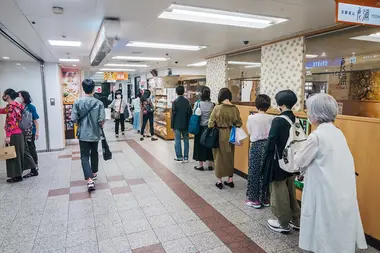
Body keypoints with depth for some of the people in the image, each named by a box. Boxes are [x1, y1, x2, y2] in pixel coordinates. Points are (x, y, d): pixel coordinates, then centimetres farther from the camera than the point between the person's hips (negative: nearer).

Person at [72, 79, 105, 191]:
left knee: (84, 156, 1)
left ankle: (89, 180, -12)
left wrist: (81, 125, 12)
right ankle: (94, 173, 36)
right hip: (95, 133, 1)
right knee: (94, 153, 20)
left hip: (83, 134, -1)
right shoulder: (99, 103, -8)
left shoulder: (78, 102, -8)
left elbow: (74, 119, -9)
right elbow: (101, 120, -12)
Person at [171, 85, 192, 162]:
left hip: (177, 125, -3)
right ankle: (186, 157, 14)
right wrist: (189, 123, 13)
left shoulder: (175, 102, -9)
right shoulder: (187, 101, 2)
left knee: (177, 141, 3)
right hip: (185, 124, 4)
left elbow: (173, 114, -9)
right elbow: (190, 113, 4)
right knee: (186, 140, 10)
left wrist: (172, 125, -1)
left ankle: (179, 157, 7)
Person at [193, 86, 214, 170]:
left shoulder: (197, 104, -10)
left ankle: (200, 165, 14)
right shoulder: (212, 104, -5)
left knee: (200, 145, 8)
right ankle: (210, 164, 19)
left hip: (200, 127, -2)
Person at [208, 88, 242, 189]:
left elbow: (211, 123, -11)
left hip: (219, 135, -3)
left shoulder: (217, 108, -14)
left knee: (219, 157, 9)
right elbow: (239, 123, 0)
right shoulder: (235, 109, -5)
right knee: (230, 157, 16)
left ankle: (219, 181, 16)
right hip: (230, 135, 3)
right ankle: (230, 180, 25)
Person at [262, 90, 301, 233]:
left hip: (279, 162, -7)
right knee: (291, 192, 21)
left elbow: (271, 143, -19)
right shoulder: (296, 120, 1)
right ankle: (296, 221, 33)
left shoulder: (278, 120, -20)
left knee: (279, 194, 9)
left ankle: (284, 224, 23)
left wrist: (268, 159, -3)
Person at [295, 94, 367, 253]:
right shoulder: (337, 133, 5)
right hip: (342, 191, 7)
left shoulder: (317, 135, -19)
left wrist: (296, 154, 10)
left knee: (326, 227, 8)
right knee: (339, 226, 19)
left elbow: (301, 162, -9)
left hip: (327, 192, -7)